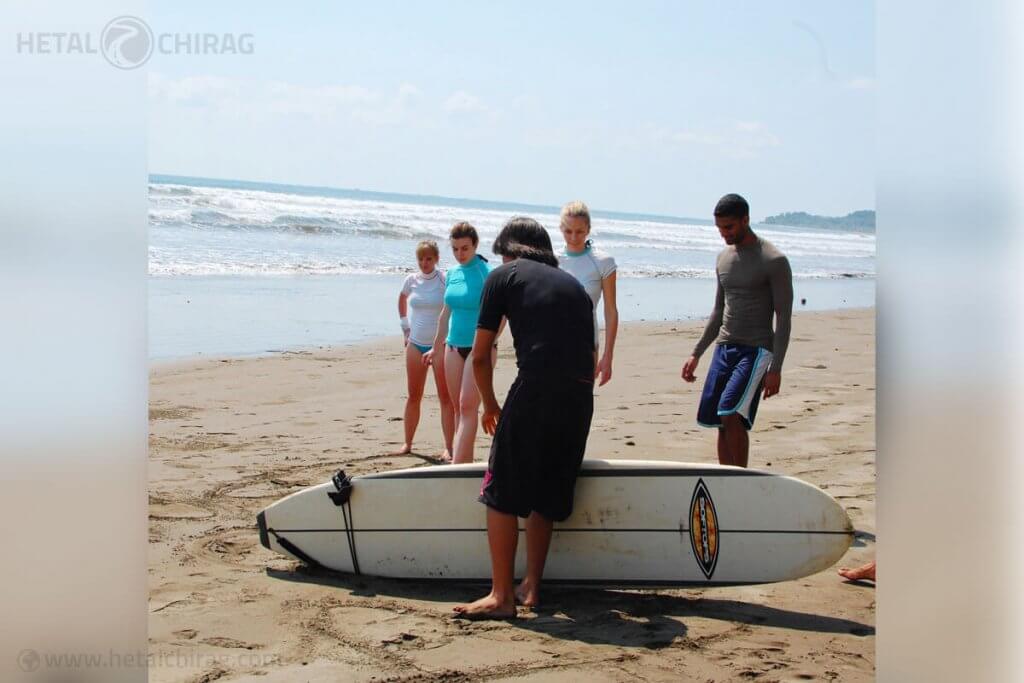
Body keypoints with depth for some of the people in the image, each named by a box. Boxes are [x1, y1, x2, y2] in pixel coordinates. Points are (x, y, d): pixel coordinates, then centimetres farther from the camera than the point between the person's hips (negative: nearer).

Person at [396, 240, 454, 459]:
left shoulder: (445, 279, -9)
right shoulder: (411, 280, 4)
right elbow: (402, 300, 24)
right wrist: (404, 325, 16)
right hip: (415, 343, 4)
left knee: (445, 397, -1)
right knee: (413, 396, 10)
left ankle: (448, 448, 2)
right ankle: (407, 443, 20)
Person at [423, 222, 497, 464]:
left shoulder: (487, 273, -10)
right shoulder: (452, 273, 10)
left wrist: (489, 345, -22)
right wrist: (436, 348, 21)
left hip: (479, 348, -6)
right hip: (454, 346, 7)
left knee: (468, 406, -11)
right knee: (458, 408, 8)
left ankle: (457, 466, -14)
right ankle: (466, 463, 16)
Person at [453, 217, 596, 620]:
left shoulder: (503, 276, 11)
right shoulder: (573, 284, 25)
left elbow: (480, 356, 10)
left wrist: (490, 406, 24)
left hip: (534, 390, -6)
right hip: (580, 398, 6)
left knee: (502, 495, 3)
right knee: (545, 497, 18)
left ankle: (501, 596, 2)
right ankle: (531, 588, 24)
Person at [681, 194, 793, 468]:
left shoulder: (774, 261, -9)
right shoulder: (724, 257, 12)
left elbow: (784, 317, -10)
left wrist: (775, 368, -16)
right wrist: (696, 353, 16)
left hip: (757, 350, -7)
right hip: (724, 347, 7)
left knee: (731, 415, -19)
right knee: (722, 423, 5)